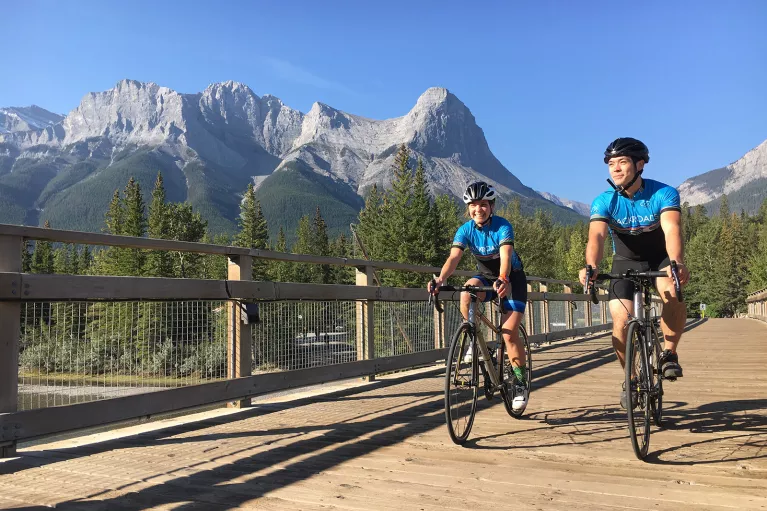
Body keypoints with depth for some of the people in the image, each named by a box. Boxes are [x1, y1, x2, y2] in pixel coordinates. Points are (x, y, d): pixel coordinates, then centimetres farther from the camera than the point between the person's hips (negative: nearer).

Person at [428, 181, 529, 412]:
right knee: (467, 292, -32)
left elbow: (505, 256, -38)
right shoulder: (466, 230, -14)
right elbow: (454, 257, -28)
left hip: (512, 279, -3)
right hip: (486, 277, 3)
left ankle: (521, 384, 3)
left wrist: (503, 280, -59)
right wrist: (440, 280, -47)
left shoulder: (503, 226, -23)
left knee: (509, 332, -15)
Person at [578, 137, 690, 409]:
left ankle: (669, 353, -10)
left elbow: (672, 230, -39)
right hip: (626, 262, 1)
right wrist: (591, 266, -56)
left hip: (661, 258, -1)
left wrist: (677, 263, -59)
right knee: (621, 321, -15)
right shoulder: (604, 202, -19)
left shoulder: (664, 193, -22)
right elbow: (596, 236, -35)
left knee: (674, 293, -34)